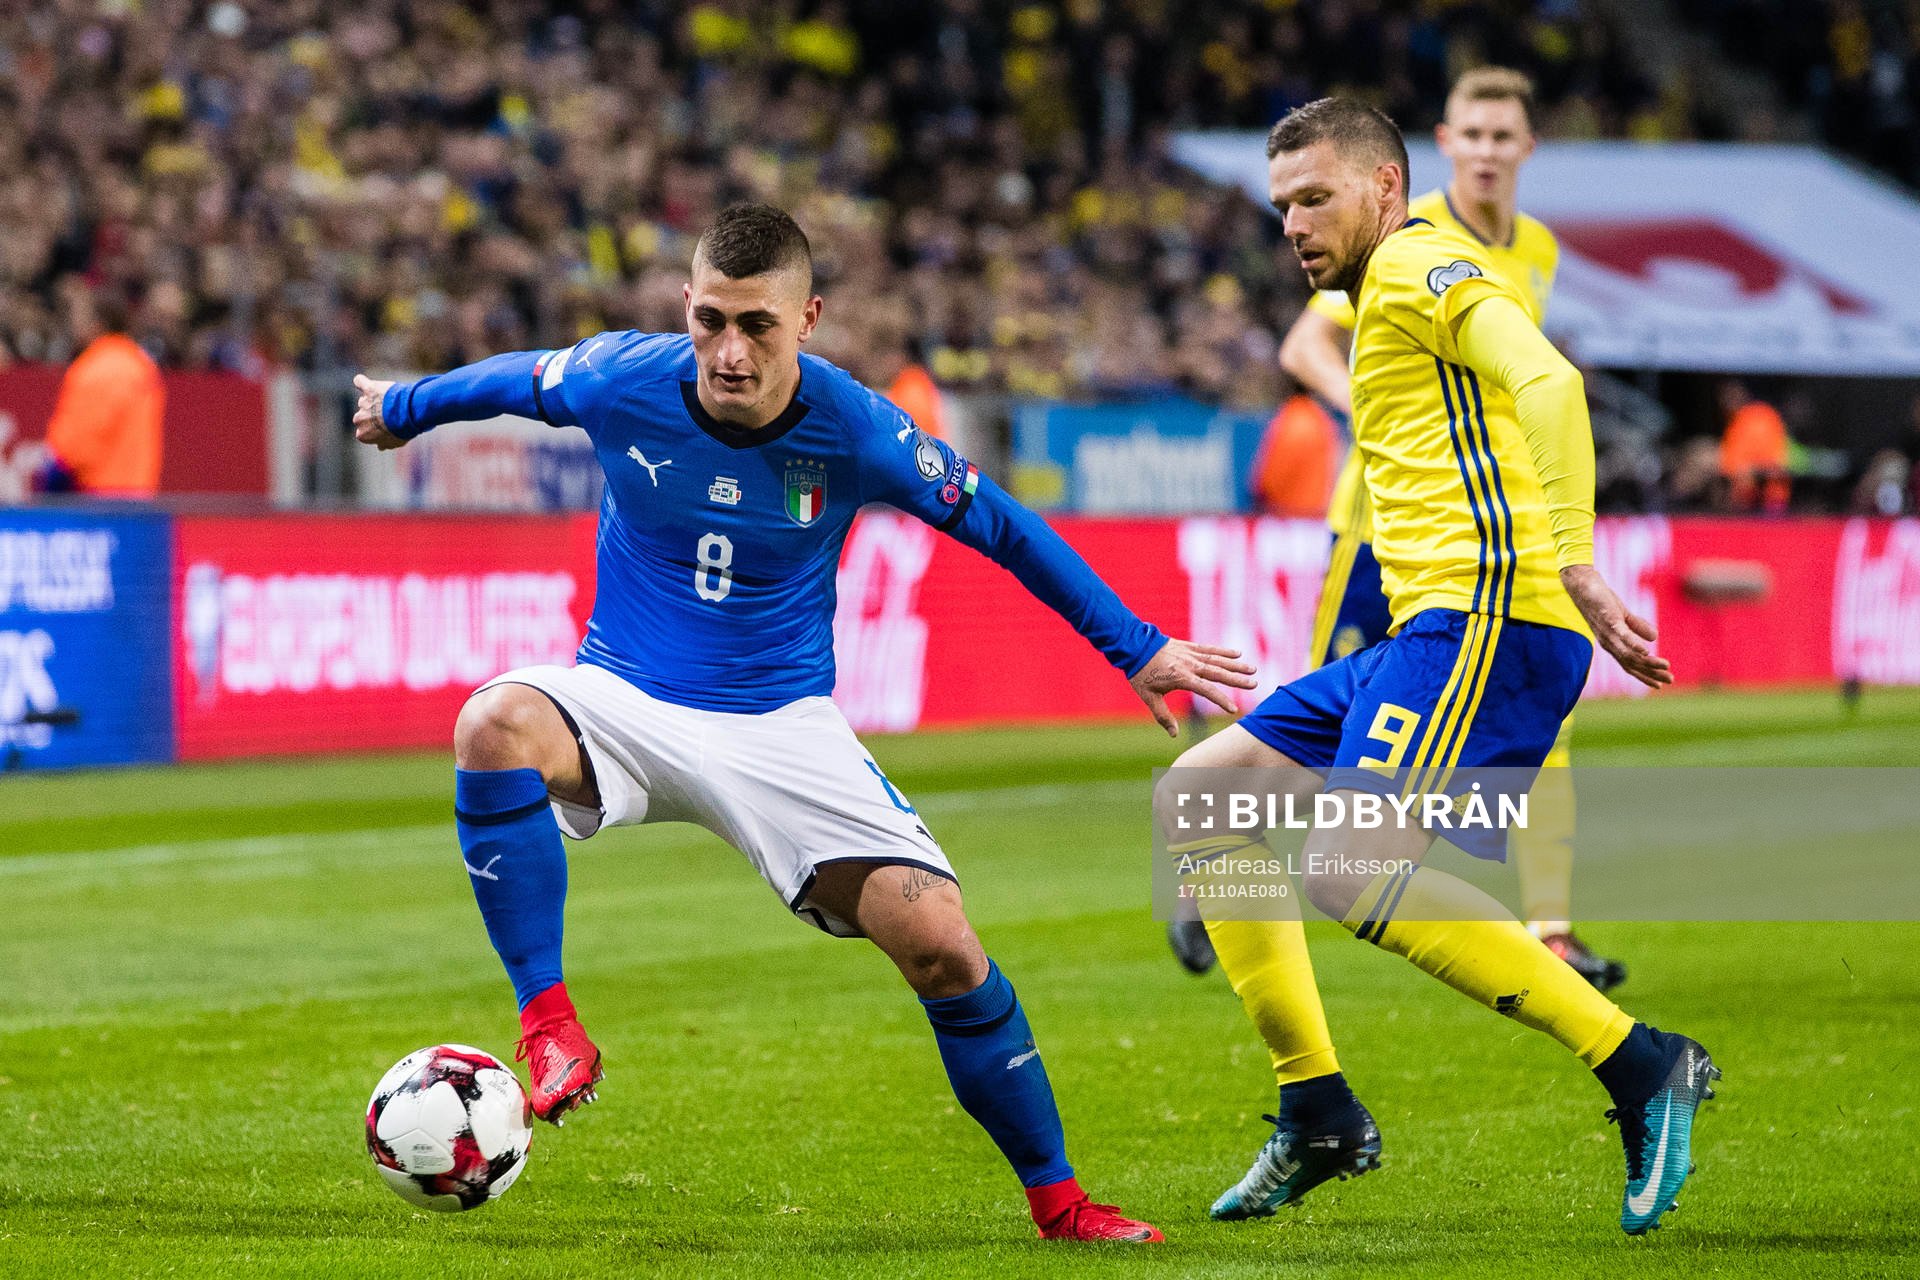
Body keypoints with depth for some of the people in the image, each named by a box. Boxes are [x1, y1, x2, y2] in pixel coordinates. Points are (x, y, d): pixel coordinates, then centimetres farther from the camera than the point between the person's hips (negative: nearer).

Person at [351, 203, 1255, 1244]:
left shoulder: (854, 431, -15)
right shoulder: (621, 380, -14)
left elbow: (1002, 528, -1)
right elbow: (509, 379, 10)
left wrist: (1138, 651, 3)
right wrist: (402, 409, 28)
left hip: (784, 728, 0)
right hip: (623, 701, 0)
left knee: (940, 943, -15)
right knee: (494, 724, -36)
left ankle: (1059, 1203, 5)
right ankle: (549, 1027, -27)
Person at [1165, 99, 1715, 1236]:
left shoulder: (1419, 269, -3)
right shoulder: (1392, 300, 28)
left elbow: (1548, 383, -20)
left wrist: (1574, 565, -30)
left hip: (1487, 615, -10)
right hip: (1431, 634, 10)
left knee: (1348, 872, -24)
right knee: (1195, 801, 10)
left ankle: (1639, 1065, -21)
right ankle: (1319, 1113, 9)